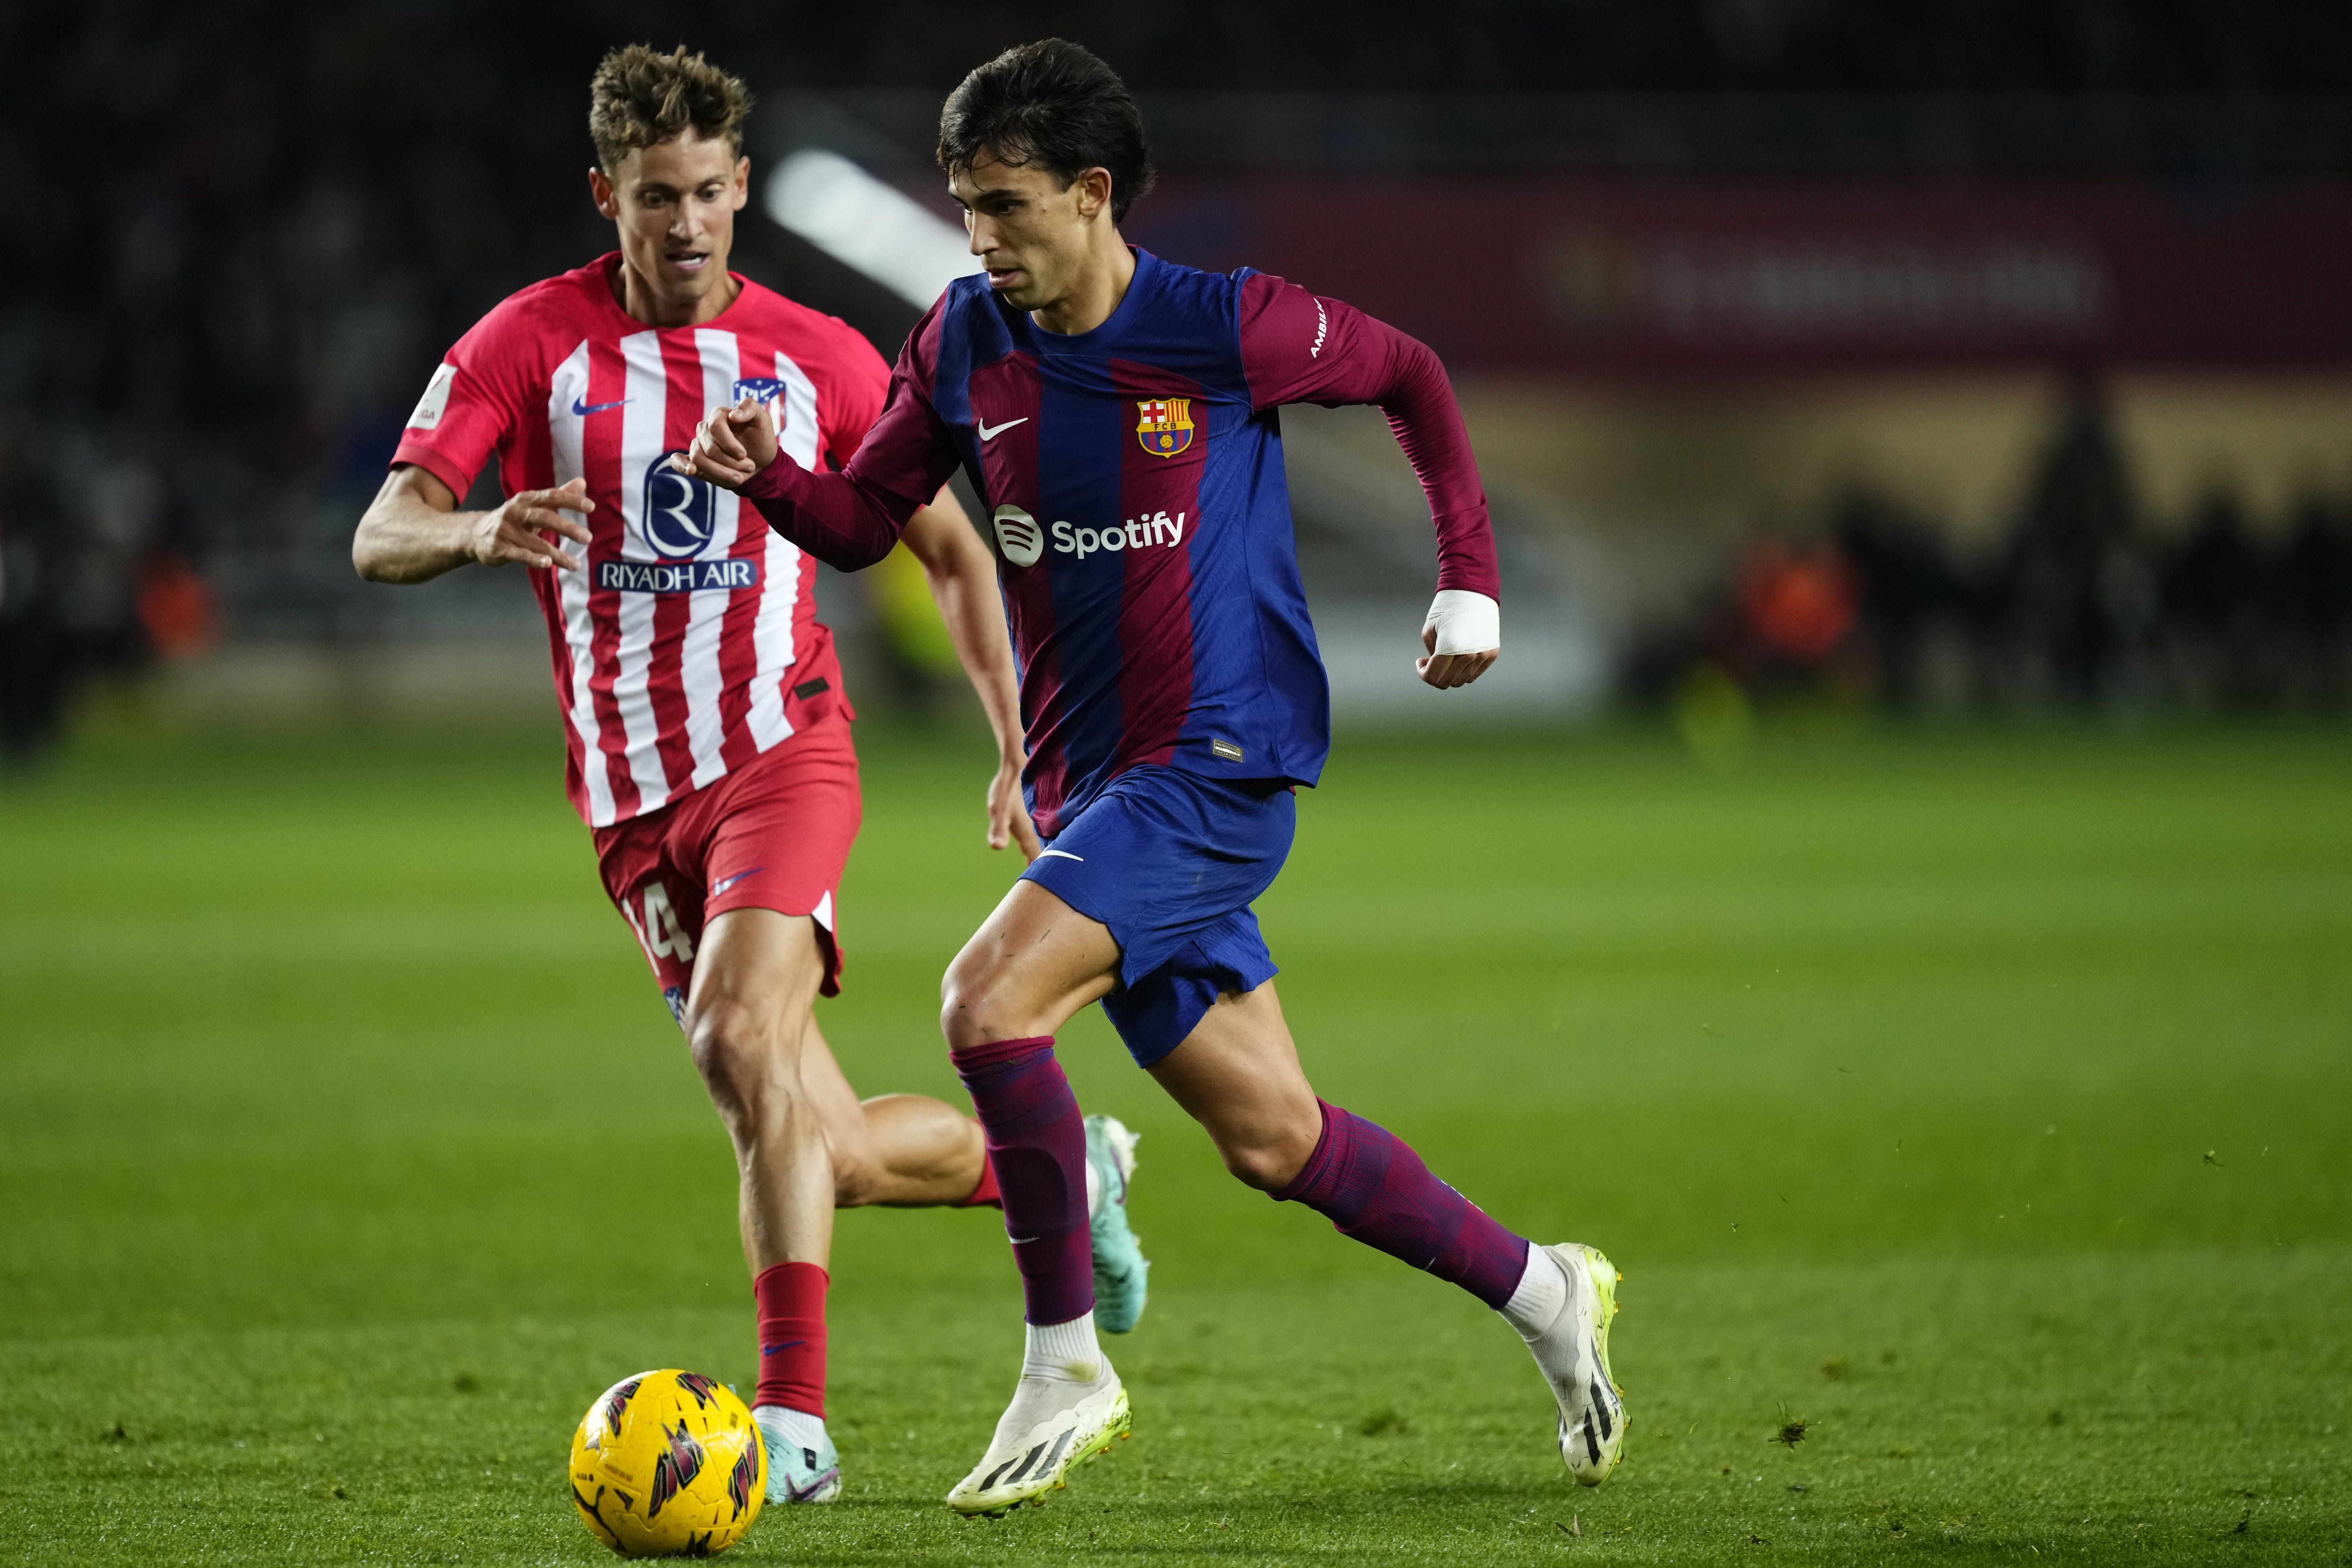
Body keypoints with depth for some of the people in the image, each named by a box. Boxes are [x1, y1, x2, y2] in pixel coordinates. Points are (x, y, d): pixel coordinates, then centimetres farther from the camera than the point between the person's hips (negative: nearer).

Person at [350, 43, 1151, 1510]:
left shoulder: (817, 357, 2)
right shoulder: (528, 344, -1)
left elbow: (953, 548, 12)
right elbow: (381, 538, -9)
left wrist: (1018, 744, 4)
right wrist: (479, 530, -32)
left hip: (783, 749, -2)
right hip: (633, 798, 2)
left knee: (744, 1038, -29)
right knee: (831, 1154, 3)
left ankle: (796, 1425, -29)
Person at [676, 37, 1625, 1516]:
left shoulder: (1225, 327, -10)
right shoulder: (967, 341, 4)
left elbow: (1413, 378, 6)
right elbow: (864, 521, 11)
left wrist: (1471, 576, 0)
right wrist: (764, 474, -10)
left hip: (1217, 759, -6)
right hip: (1086, 782, 6)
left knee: (989, 999, -24)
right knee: (1270, 1137, 8)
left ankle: (1067, 1365, -12)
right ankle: (1546, 1294, 27)